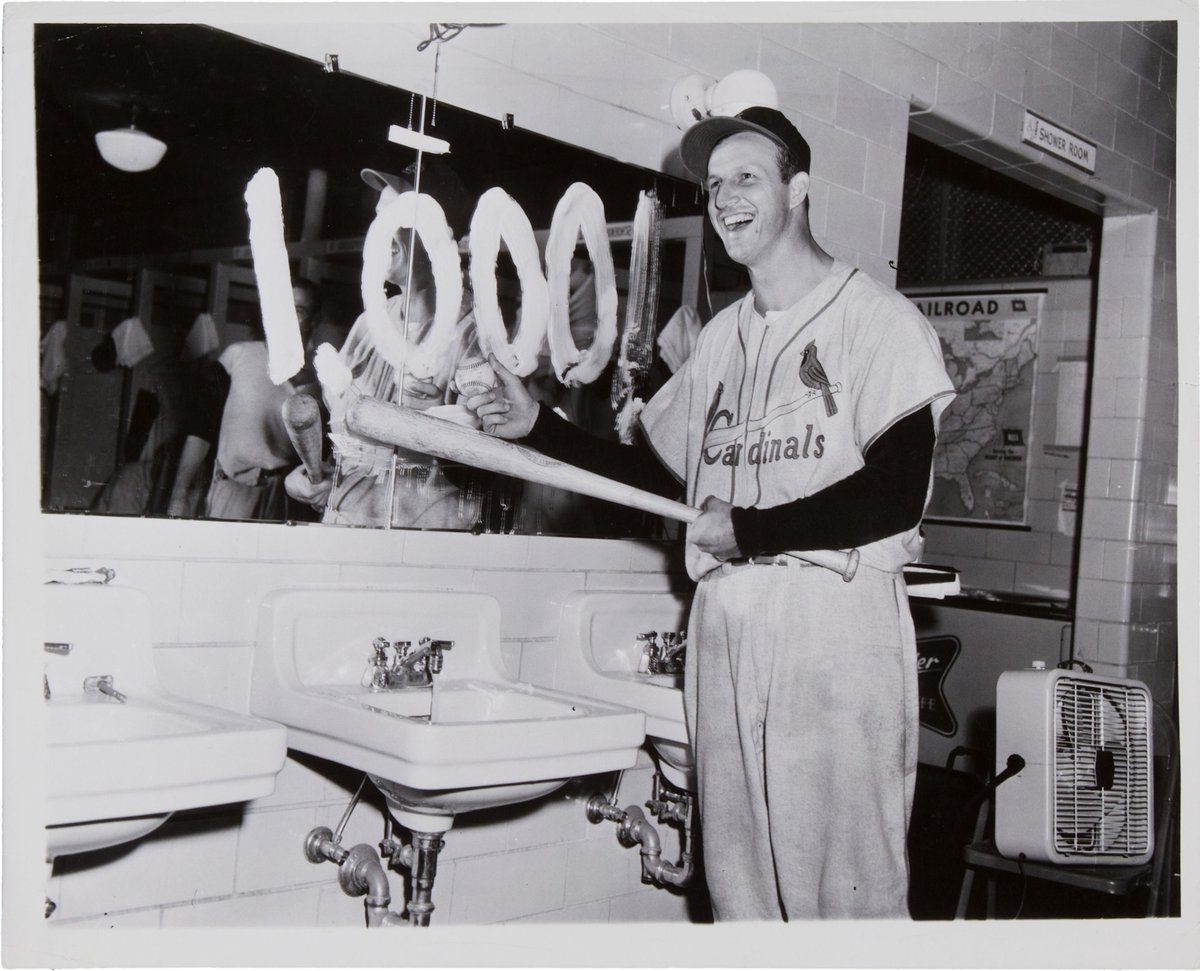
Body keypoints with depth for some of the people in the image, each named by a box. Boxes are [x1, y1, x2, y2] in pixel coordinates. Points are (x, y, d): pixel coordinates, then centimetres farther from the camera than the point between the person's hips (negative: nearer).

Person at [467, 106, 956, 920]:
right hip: (724, 623, 6)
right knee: (734, 878, 11)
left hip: (836, 625, -6)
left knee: (845, 882, -4)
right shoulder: (723, 336, 19)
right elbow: (656, 474, 18)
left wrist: (746, 530, -9)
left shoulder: (876, 318, -2)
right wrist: (538, 425, 9)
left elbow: (895, 496, -12)